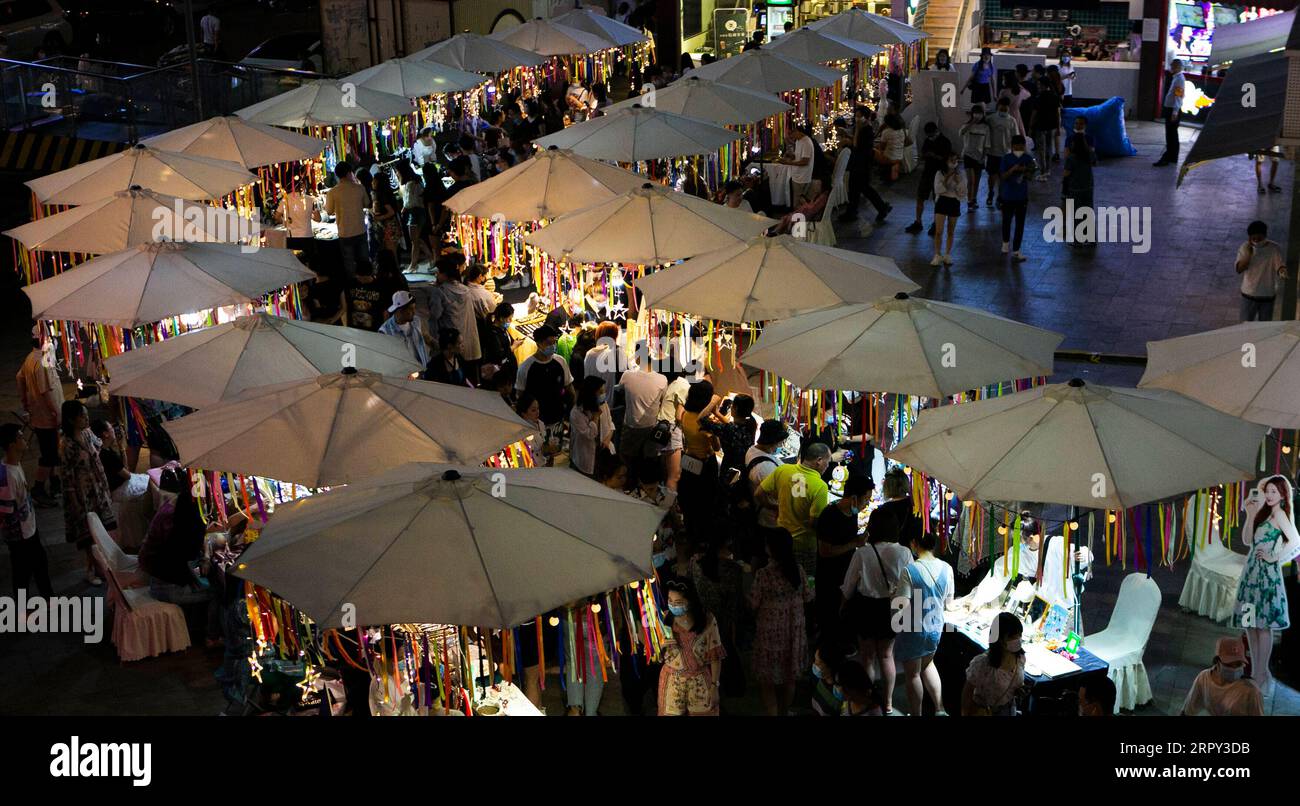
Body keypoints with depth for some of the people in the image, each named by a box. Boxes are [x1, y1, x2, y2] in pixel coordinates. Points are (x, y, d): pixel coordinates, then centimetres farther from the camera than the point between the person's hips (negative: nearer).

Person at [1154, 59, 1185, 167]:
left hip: (1174, 110, -11)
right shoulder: (1176, 78, 15)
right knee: (1172, 135, 15)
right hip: (1171, 110, 11)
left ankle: (1166, 158, -8)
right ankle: (1173, 158, 22)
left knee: (1171, 135, -8)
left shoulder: (1179, 79, -16)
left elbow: (1178, 97, -22)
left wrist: (1175, 112, -26)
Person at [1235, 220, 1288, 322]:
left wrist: (1282, 271, -45)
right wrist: (1248, 254, -27)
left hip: (1268, 295, -1)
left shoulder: (1274, 249, -13)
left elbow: (1280, 265, -20)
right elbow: (1239, 269, -14)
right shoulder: (1245, 248, -9)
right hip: (1249, 294, 1)